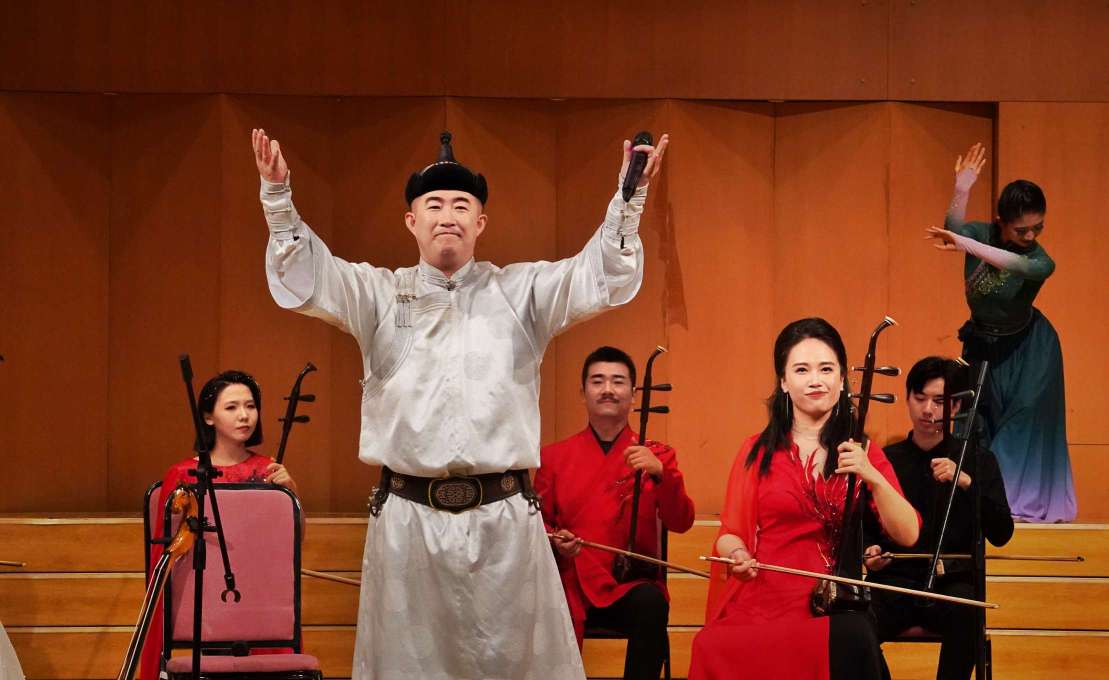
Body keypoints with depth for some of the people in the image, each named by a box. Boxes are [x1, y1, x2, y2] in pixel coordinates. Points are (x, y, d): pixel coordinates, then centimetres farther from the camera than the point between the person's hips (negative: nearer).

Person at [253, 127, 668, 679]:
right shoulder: (379, 294, 8)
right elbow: (305, 278, -3)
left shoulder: (520, 291, 9)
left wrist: (629, 199, -17)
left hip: (503, 515, 0)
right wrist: (278, 198, -19)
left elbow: (601, 278, -1)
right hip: (407, 515, 0)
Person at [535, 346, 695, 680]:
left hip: (629, 586, 0)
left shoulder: (657, 455, 9)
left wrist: (660, 473, -20)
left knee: (650, 603, -35)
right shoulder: (554, 457, 11)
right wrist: (555, 541, -8)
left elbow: (680, 523, -3)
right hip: (569, 586, 0)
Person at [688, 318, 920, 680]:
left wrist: (873, 477, -18)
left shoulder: (861, 453, 10)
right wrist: (738, 554, -10)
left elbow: (907, 536, -2)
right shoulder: (758, 452, 10)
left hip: (835, 609, -1)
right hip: (762, 606, 1)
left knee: (851, 640, -37)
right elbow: (730, 534, 14)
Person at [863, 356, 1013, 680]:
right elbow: (865, 527, 19)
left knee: (965, 613, -38)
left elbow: (1001, 535, -4)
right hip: (893, 581, 1)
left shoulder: (978, 461, 6)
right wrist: (870, 550, -5)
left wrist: (966, 483, -18)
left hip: (952, 582, -1)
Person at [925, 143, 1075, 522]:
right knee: (980, 425, 6)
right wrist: (961, 192, -56)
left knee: (1026, 419, -7)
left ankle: (1024, 500, -2)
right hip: (982, 345, 3)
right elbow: (952, 231, -39)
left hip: (1027, 350, -3)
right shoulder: (982, 234, -17)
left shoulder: (1040, 262, -26)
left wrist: (966, 244, -59)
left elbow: (1017, 264, -50)